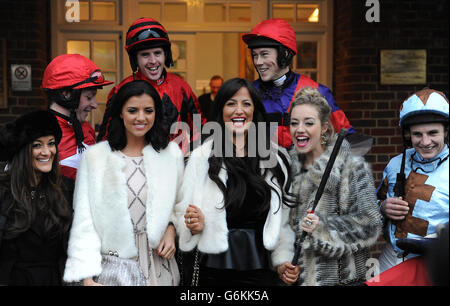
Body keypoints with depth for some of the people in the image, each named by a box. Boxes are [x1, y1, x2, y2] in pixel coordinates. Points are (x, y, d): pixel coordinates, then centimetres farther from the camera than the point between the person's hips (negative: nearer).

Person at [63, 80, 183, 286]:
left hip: (159, 267, 2)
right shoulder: (94, 156, -4)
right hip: (112, 267, -2)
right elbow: (84, 220, -6)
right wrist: (86, 277, -12)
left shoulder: (172, 153, 3)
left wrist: (171, 229, -6)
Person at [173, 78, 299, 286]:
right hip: (215, 270, -1)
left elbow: (282, 217, 9)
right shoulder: (202, 157, -3)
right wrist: (194, 226, -22)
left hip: (260, 269, 2)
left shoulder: (275, 157, 4)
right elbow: (183, 212, -2)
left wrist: (283, 259, 4)